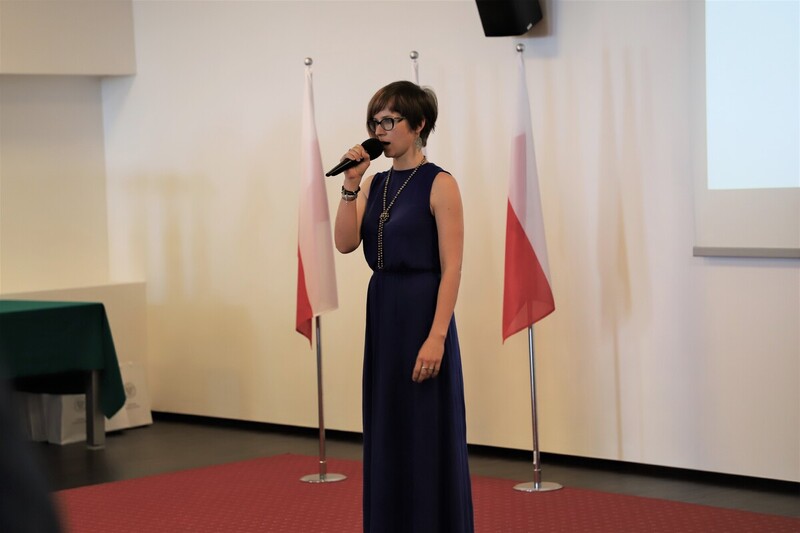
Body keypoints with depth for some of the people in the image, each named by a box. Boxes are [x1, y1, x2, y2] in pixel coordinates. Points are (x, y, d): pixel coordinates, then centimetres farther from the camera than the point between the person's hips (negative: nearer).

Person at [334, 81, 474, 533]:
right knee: (387, 430, 12)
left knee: (427, 433, -1)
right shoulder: (376, 183, 11)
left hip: (422, 311, -7)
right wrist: (351, 184, -8)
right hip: (381, 312, 7)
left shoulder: (439, 184, -10)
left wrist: (437, 336, -22)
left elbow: (452, 268, -15)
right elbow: (345, 242, 0)